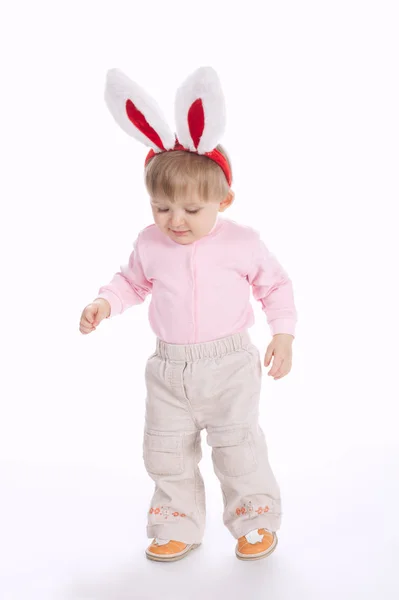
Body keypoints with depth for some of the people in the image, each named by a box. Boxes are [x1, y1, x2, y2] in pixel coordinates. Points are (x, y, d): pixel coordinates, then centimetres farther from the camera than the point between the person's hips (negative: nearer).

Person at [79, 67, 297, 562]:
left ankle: (255, 520, 28)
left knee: (238, 447, 4)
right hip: (169, 368, 3)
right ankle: (177, 526, 30)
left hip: (229, 365, -3)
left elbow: (275, 285, 3)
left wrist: (283, 334, -5)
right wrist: (104, 303, -5)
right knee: (166, 453, 10)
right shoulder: (149, 244, -3)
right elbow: (131, 281, 13)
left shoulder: (242, 243, -9)